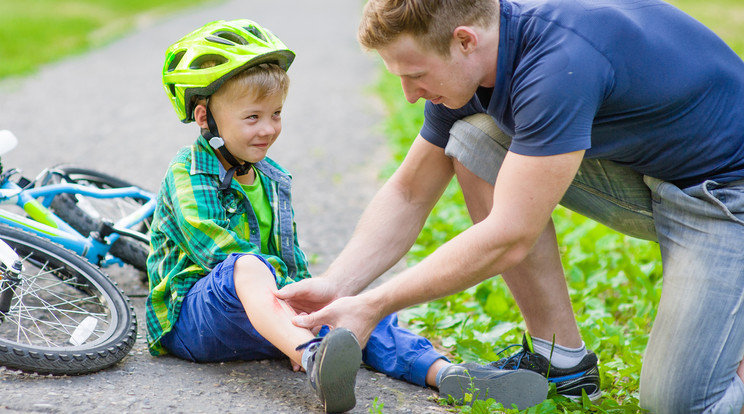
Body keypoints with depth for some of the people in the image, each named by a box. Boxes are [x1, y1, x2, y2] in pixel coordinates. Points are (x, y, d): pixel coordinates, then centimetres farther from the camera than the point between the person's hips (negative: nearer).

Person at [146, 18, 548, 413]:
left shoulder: (272, 178, 18)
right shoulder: (187, 175, -7)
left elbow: (290, 253, 18)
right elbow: (219, 251, -21)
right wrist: (289, 289, -28)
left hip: (274, 308, 7)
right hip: (191, 313, -7)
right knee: (247, 266, -39)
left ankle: (446, 373, -38)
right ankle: (313, 360, -66)